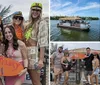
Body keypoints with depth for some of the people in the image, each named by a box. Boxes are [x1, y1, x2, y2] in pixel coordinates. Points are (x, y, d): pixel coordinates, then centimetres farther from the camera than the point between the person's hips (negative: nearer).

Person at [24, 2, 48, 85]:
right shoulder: (29, 24, 18)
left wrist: (41, 59, -19)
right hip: (27, 53, 7)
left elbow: (43, 42, -13)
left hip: (35, 53, -7)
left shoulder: (42, 23, -4)